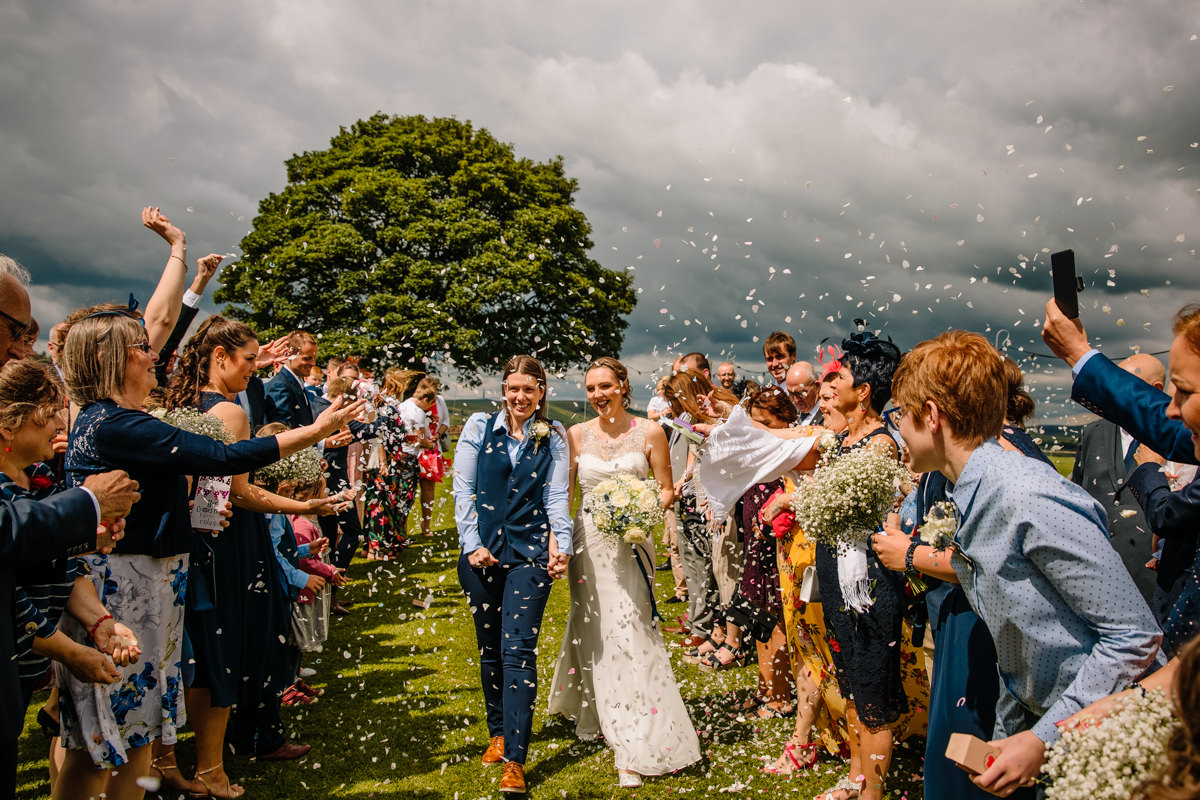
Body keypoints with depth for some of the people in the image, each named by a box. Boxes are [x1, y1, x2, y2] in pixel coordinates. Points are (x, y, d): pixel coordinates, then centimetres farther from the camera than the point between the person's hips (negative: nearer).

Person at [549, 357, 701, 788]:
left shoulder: (649, 432, -1)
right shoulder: (576, 435, 3)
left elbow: (667, 489, 4)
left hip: (630, 543, -2)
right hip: (588, 540, 2)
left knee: (629, 632, -4)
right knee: (594, 630, 9)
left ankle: (634, 748, 5)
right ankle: (596, 714, 31)